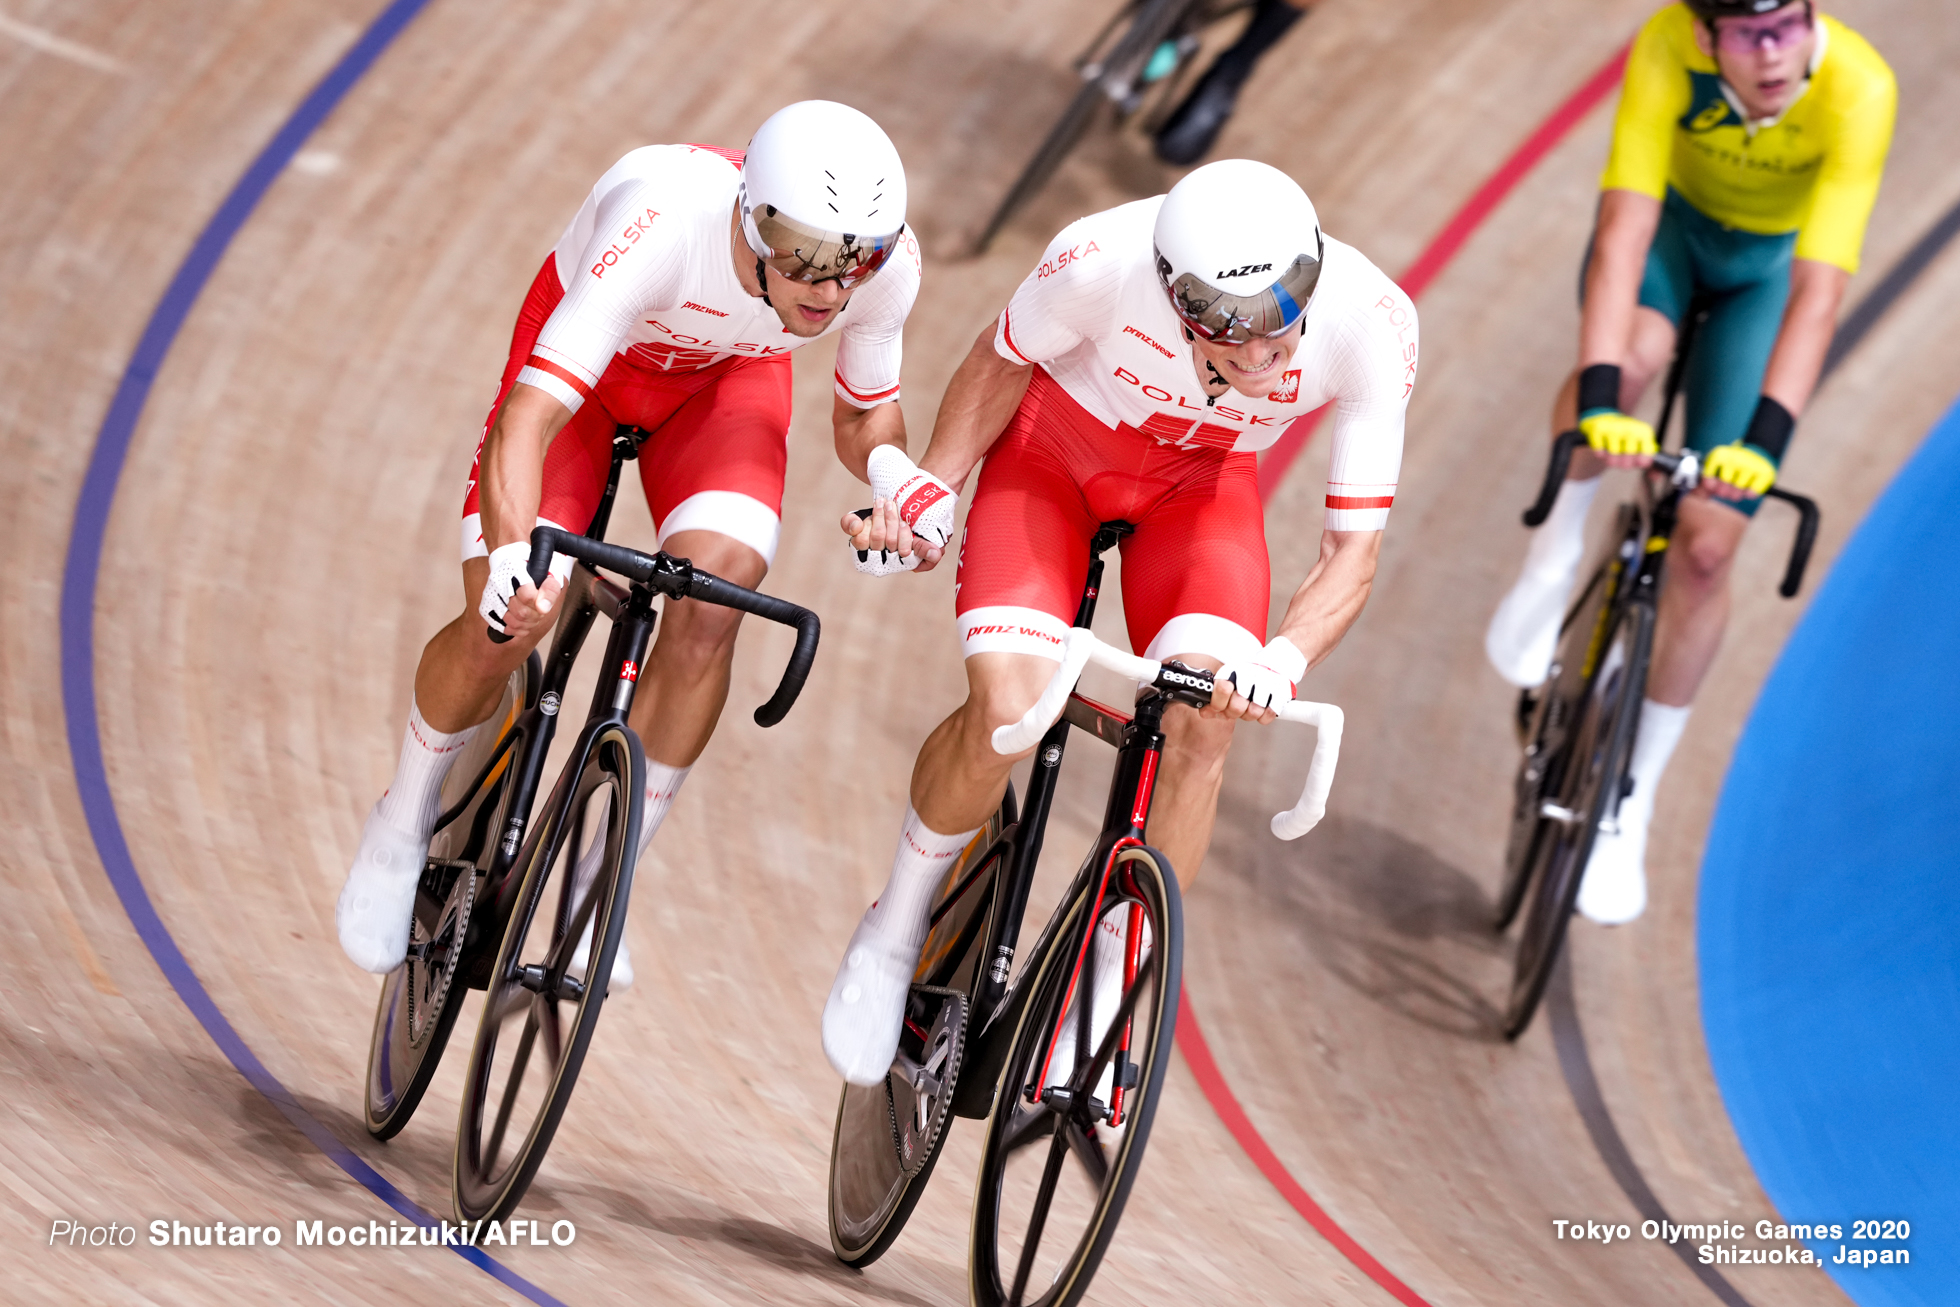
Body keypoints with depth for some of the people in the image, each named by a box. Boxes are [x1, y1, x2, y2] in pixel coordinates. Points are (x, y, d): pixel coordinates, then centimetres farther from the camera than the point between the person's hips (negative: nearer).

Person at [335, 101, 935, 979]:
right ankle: (406, 821, 15)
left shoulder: (886, 264, -31)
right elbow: (525, 421, -48)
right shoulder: (663, 222, -44)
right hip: (587, 348, -2)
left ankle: (601, 882, -5)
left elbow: (863, 420, -9)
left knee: (709, 603, -24)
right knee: (506, 623, -17)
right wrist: (511, 557, -66)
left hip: (727, 378, 2)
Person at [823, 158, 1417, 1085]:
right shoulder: (1105, 260, -35)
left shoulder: (1371, 326, -32)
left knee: (1203, 721, -23)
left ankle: (1107, 1000, -6)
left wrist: (1283, 661, -40)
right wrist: (930, 488, -19)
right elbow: (1001, 361, -10)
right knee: (1006, 709, -23)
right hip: (1055, 443, -1)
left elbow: (1354, 551, -23)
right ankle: (894, 933, 5)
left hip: (1201, 480, 1)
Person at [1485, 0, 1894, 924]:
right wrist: (1600, 395, -52)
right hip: (1673, 222, 0)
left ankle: (1632, 804, 8)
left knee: (1705, 547, -7)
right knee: (1632, 356, -37)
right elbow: (1623, 233, -40)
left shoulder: (1858, 90, -36)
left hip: (1769, 264, 0)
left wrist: (1766, 438, -51)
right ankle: (1554, 556, -9)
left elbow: (1819, 289, -41)